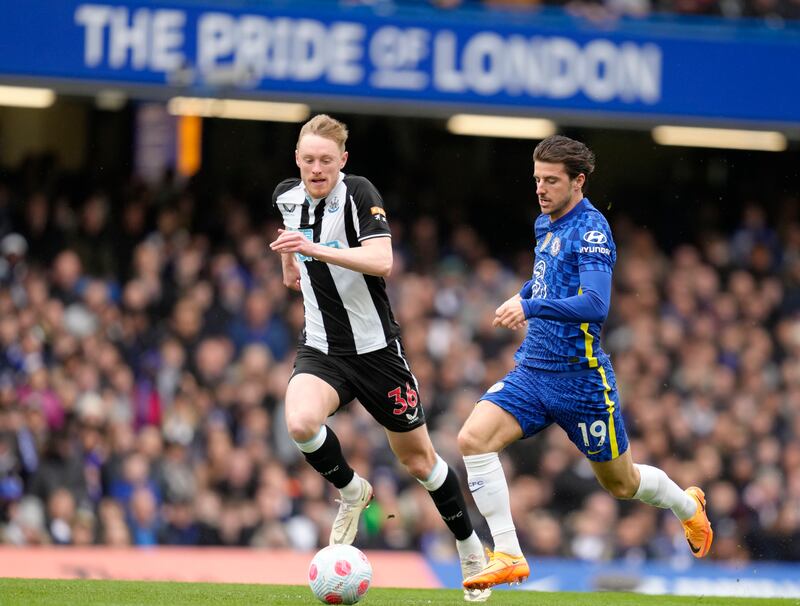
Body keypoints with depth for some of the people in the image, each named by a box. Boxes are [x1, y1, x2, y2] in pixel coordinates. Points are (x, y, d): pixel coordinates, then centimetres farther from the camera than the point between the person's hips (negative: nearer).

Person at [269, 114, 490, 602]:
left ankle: (471, 550, 28)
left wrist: (317, 250, -40)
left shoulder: (359, 195, -16)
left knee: (417, 458, 7)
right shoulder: (288, 196, 2)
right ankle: (353, 492, 2)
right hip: (322, 348, 4)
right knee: (300, 422, -28)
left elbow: (382, 262, -32)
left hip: (376, 347, -4)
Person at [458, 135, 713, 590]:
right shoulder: (546, 225, 10)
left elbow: (596, 304, -29)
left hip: (580, 377, -7)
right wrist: (523, 295, 16)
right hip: (532, 370, 7)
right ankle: (508, 557, -18)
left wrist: (531, 306, -37)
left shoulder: (591, 229, -15)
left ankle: (689, 506, 44)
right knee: (474, 437, -18)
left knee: (621, 483, 10)